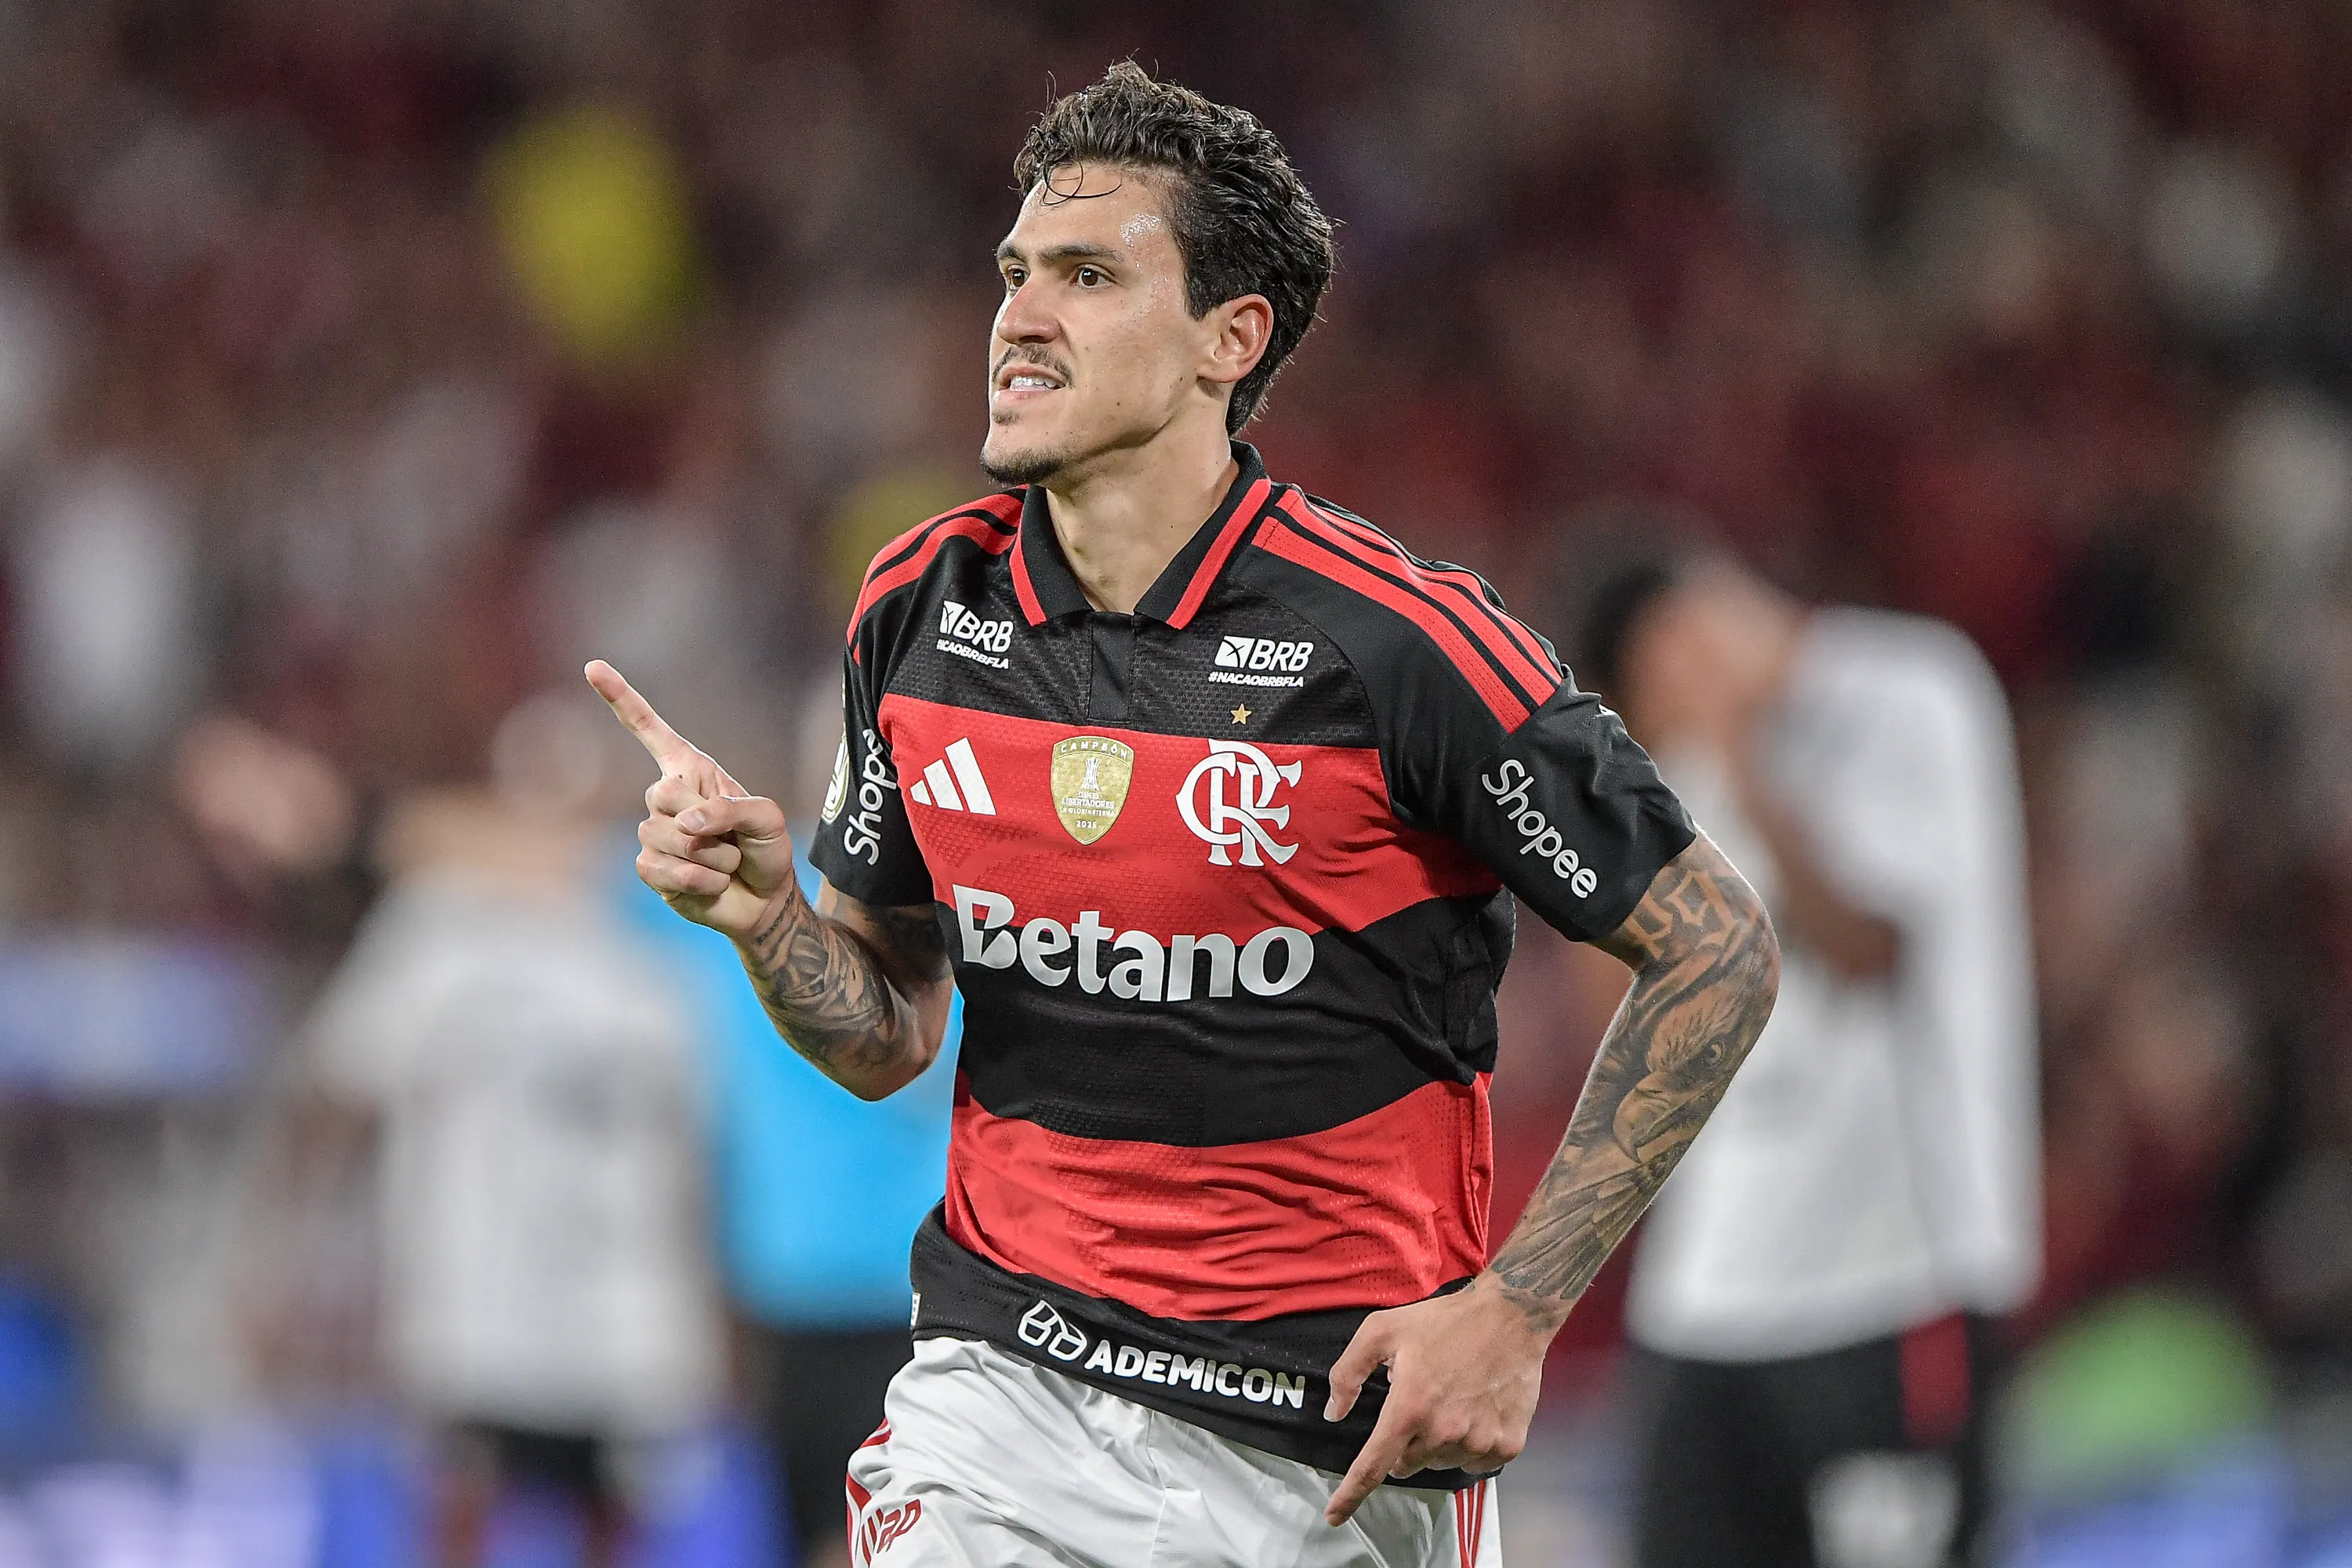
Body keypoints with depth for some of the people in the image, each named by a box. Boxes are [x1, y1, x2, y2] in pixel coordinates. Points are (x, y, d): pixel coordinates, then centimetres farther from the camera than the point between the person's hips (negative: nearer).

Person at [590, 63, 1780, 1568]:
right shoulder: (921, 611, 1)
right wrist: (764, 915, -11)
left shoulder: (1397, 643, -14)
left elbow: (1719, 947, -8)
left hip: (1336, 1438, -3)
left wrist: (1513, 1310, -12)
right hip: (1008, 1375, 3)